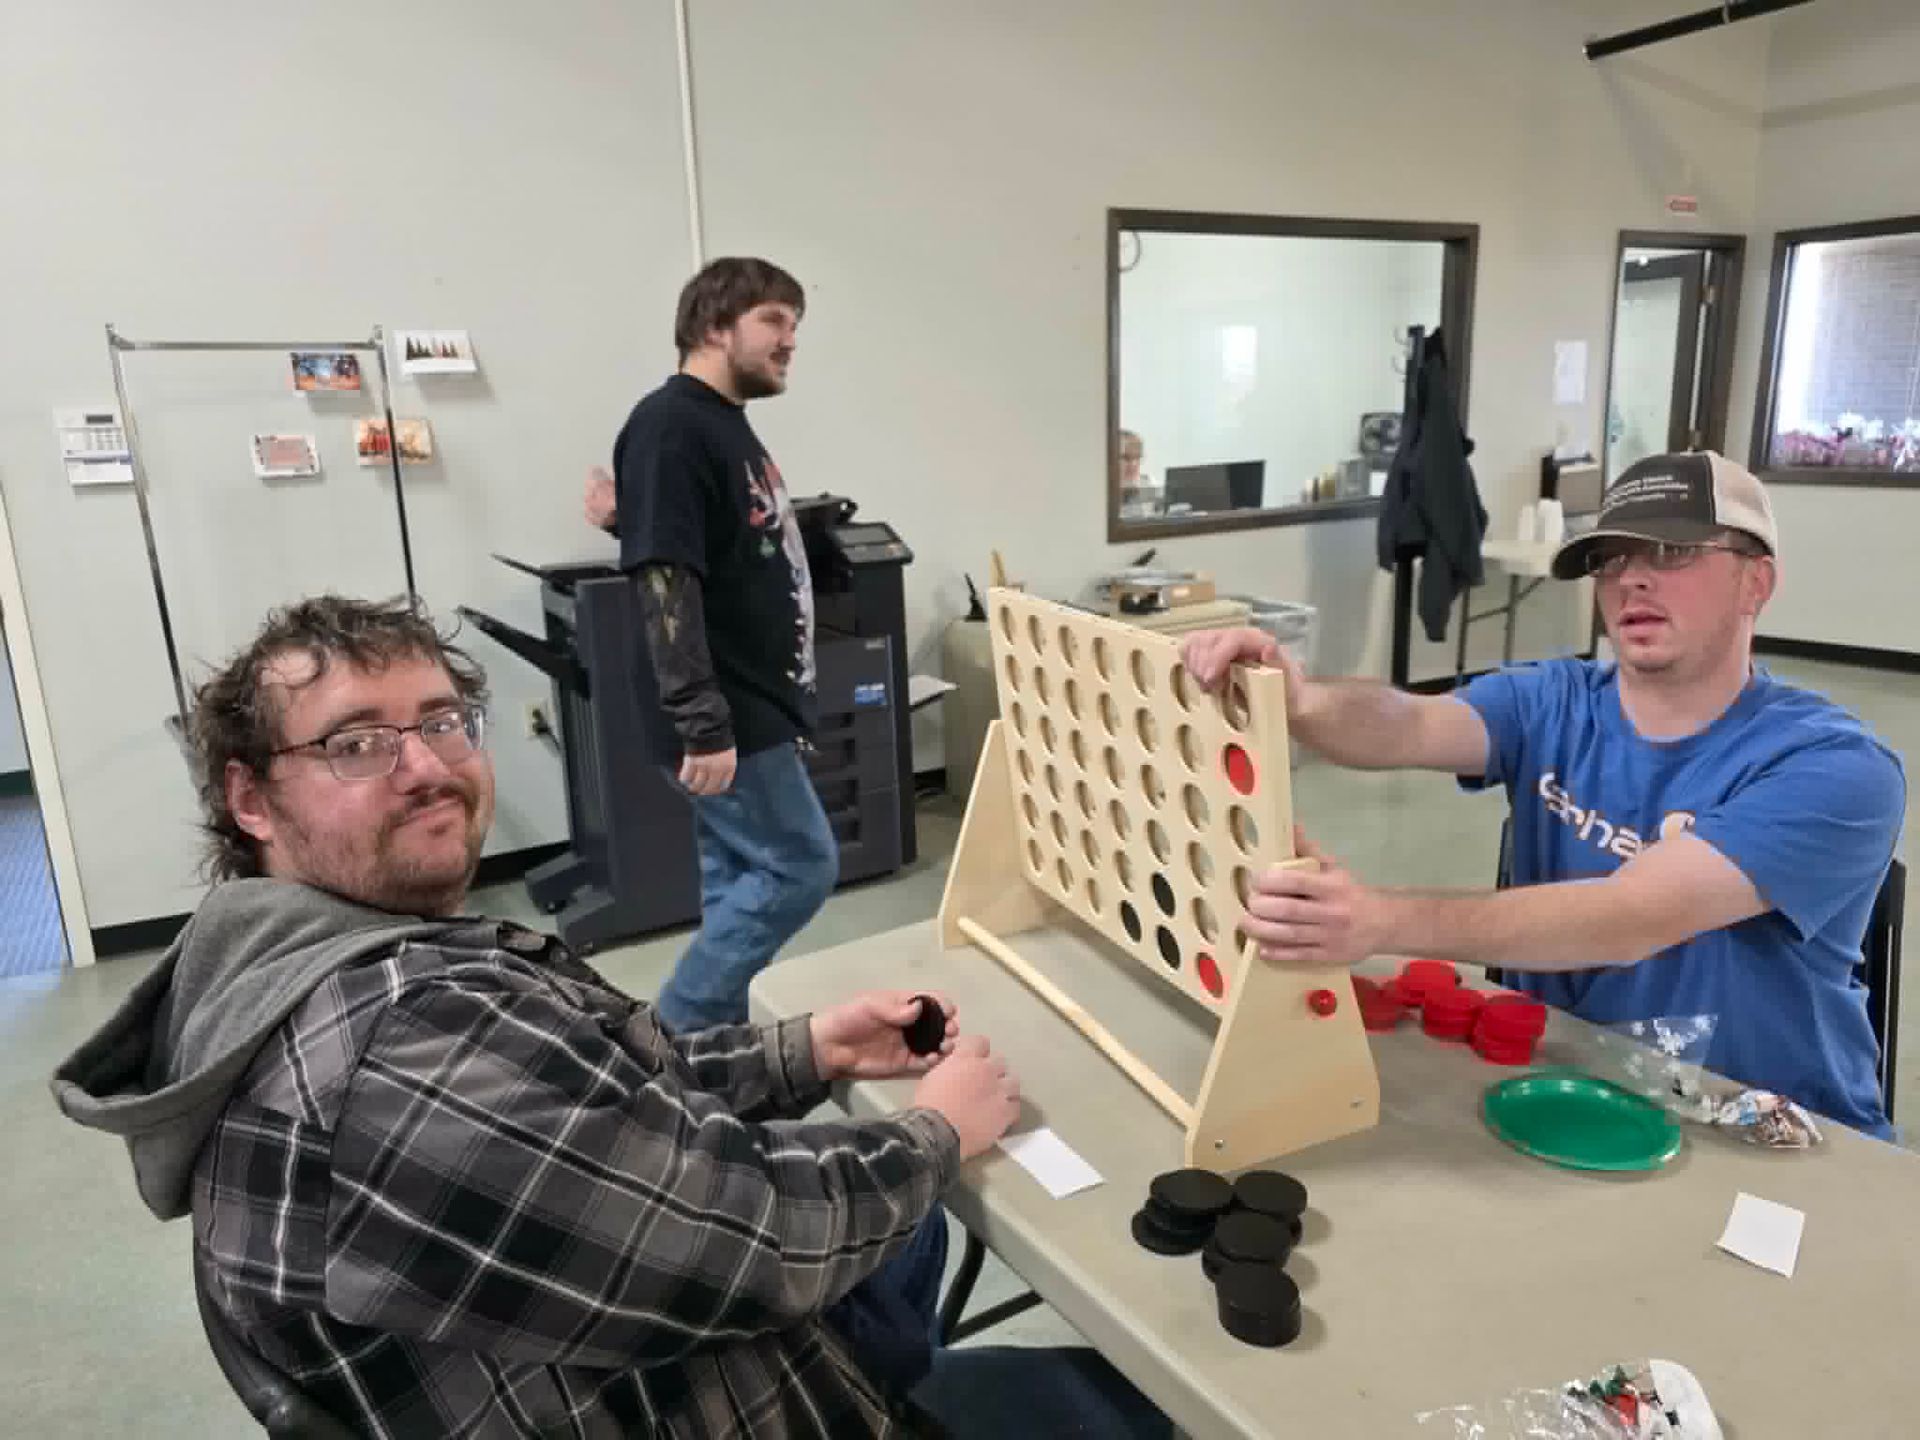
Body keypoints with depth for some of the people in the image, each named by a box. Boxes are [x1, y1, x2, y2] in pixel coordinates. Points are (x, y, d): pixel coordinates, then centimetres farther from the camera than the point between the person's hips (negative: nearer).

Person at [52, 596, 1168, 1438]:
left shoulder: (288, 966, -3)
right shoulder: (403, 1042, -37)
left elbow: (598, 1101, 5)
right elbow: (751, 1234, -32)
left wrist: (803, 1052, -2)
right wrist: (939, 1132, -14)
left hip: (640, 1350, 9)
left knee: (905, 1222, 31)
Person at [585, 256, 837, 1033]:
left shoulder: (728, 424, 15)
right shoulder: (670, 426, -16)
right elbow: (665, 579, -23)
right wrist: (703, 722, -25)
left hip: (752, 706, 9)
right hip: (728, 719, -9)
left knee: (738, 879, 14)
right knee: (800, 867, -2)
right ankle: (676, 1033, 10)